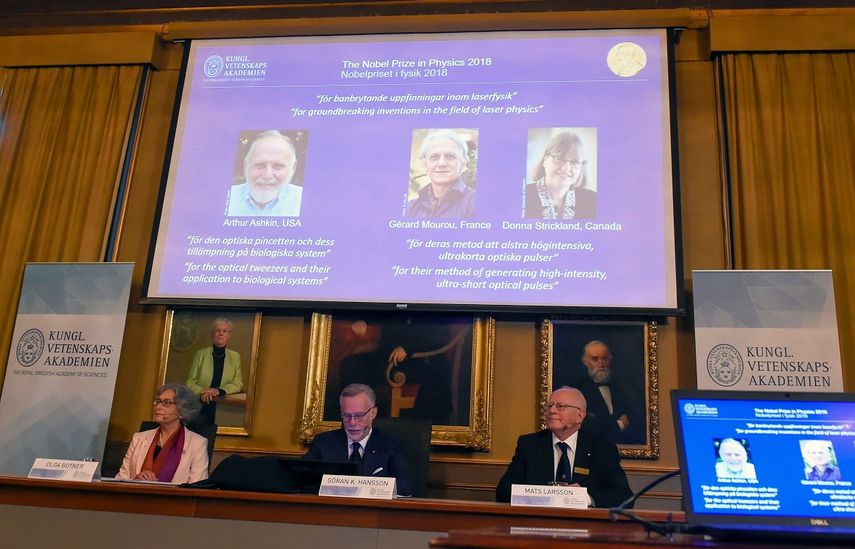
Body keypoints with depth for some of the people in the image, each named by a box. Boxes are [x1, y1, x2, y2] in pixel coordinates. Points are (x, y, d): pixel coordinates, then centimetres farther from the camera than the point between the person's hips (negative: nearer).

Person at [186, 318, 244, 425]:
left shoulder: (235, 357, 10)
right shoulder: (200, 354, 8)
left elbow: (238, 384, 5)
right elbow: (190, 382, 5)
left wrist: (219, 391, -12)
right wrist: (201, 392, -15)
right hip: (201, 406, 0)